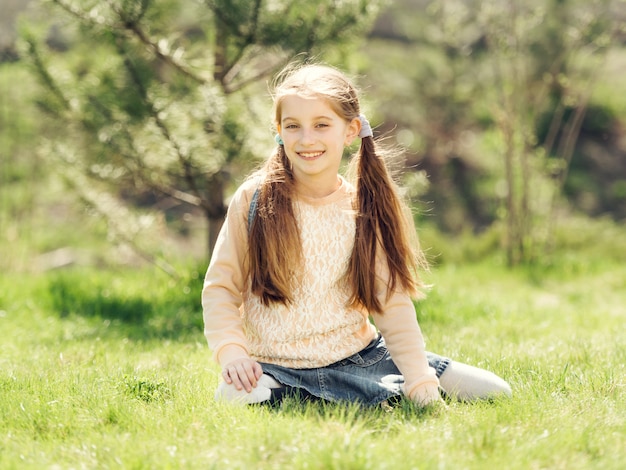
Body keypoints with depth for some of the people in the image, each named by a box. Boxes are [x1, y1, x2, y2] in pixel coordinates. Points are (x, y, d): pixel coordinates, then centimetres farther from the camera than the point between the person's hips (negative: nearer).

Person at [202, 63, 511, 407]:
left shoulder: (365, 210, 0)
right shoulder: (253, 200, -5)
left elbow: (392, 303, -2)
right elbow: (220, 287, -2)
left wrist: (422, 384, -11)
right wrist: (231, 352, -18)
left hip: (357, 359, 2)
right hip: (276, 368, -1)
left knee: (494, 393, -10)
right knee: (235, 398, -38)